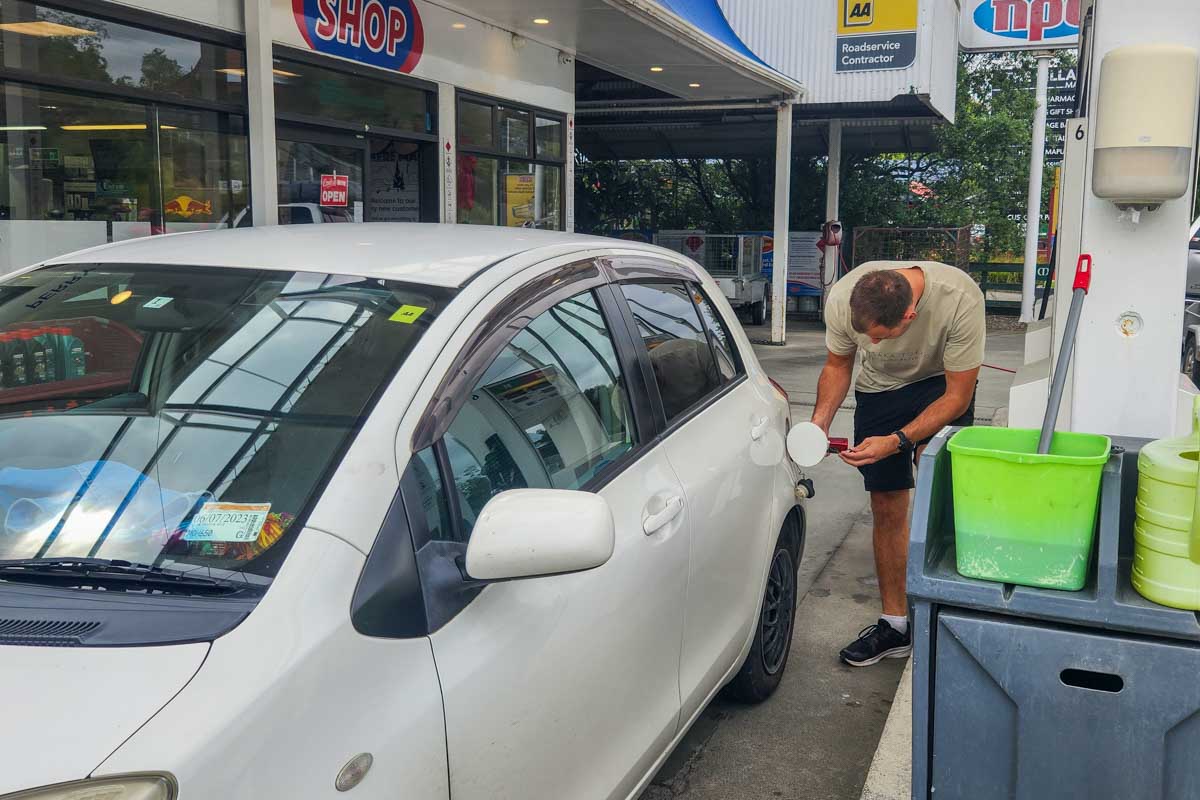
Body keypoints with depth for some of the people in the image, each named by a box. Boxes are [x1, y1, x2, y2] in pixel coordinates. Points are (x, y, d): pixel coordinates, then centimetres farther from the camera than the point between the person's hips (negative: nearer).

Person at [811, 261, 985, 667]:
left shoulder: (960, 299, -35)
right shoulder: (842, 299, -26)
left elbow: (958, 396, -24)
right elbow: (838, 365, -4)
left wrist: (896, 442, -34)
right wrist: (820, 421, -20)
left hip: (942, 385, -3)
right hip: (878, 388, 3)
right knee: (886, 509, 3)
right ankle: (894, 624, 17)